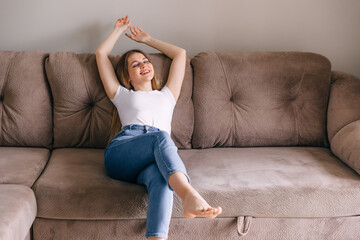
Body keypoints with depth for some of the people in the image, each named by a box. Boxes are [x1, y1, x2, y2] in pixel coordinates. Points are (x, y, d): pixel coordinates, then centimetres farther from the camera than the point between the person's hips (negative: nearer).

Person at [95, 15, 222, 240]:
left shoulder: (166, 95, 39)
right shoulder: (122, 95, 34)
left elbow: (181, 53, 46)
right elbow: (101, 54, 37)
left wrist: (147, 39, 53)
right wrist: (119, 30, 50)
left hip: (156, 159, 2)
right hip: (121, 151, -2)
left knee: (160, 178, -38)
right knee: (161, 137, -37)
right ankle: (189, 194, -63)